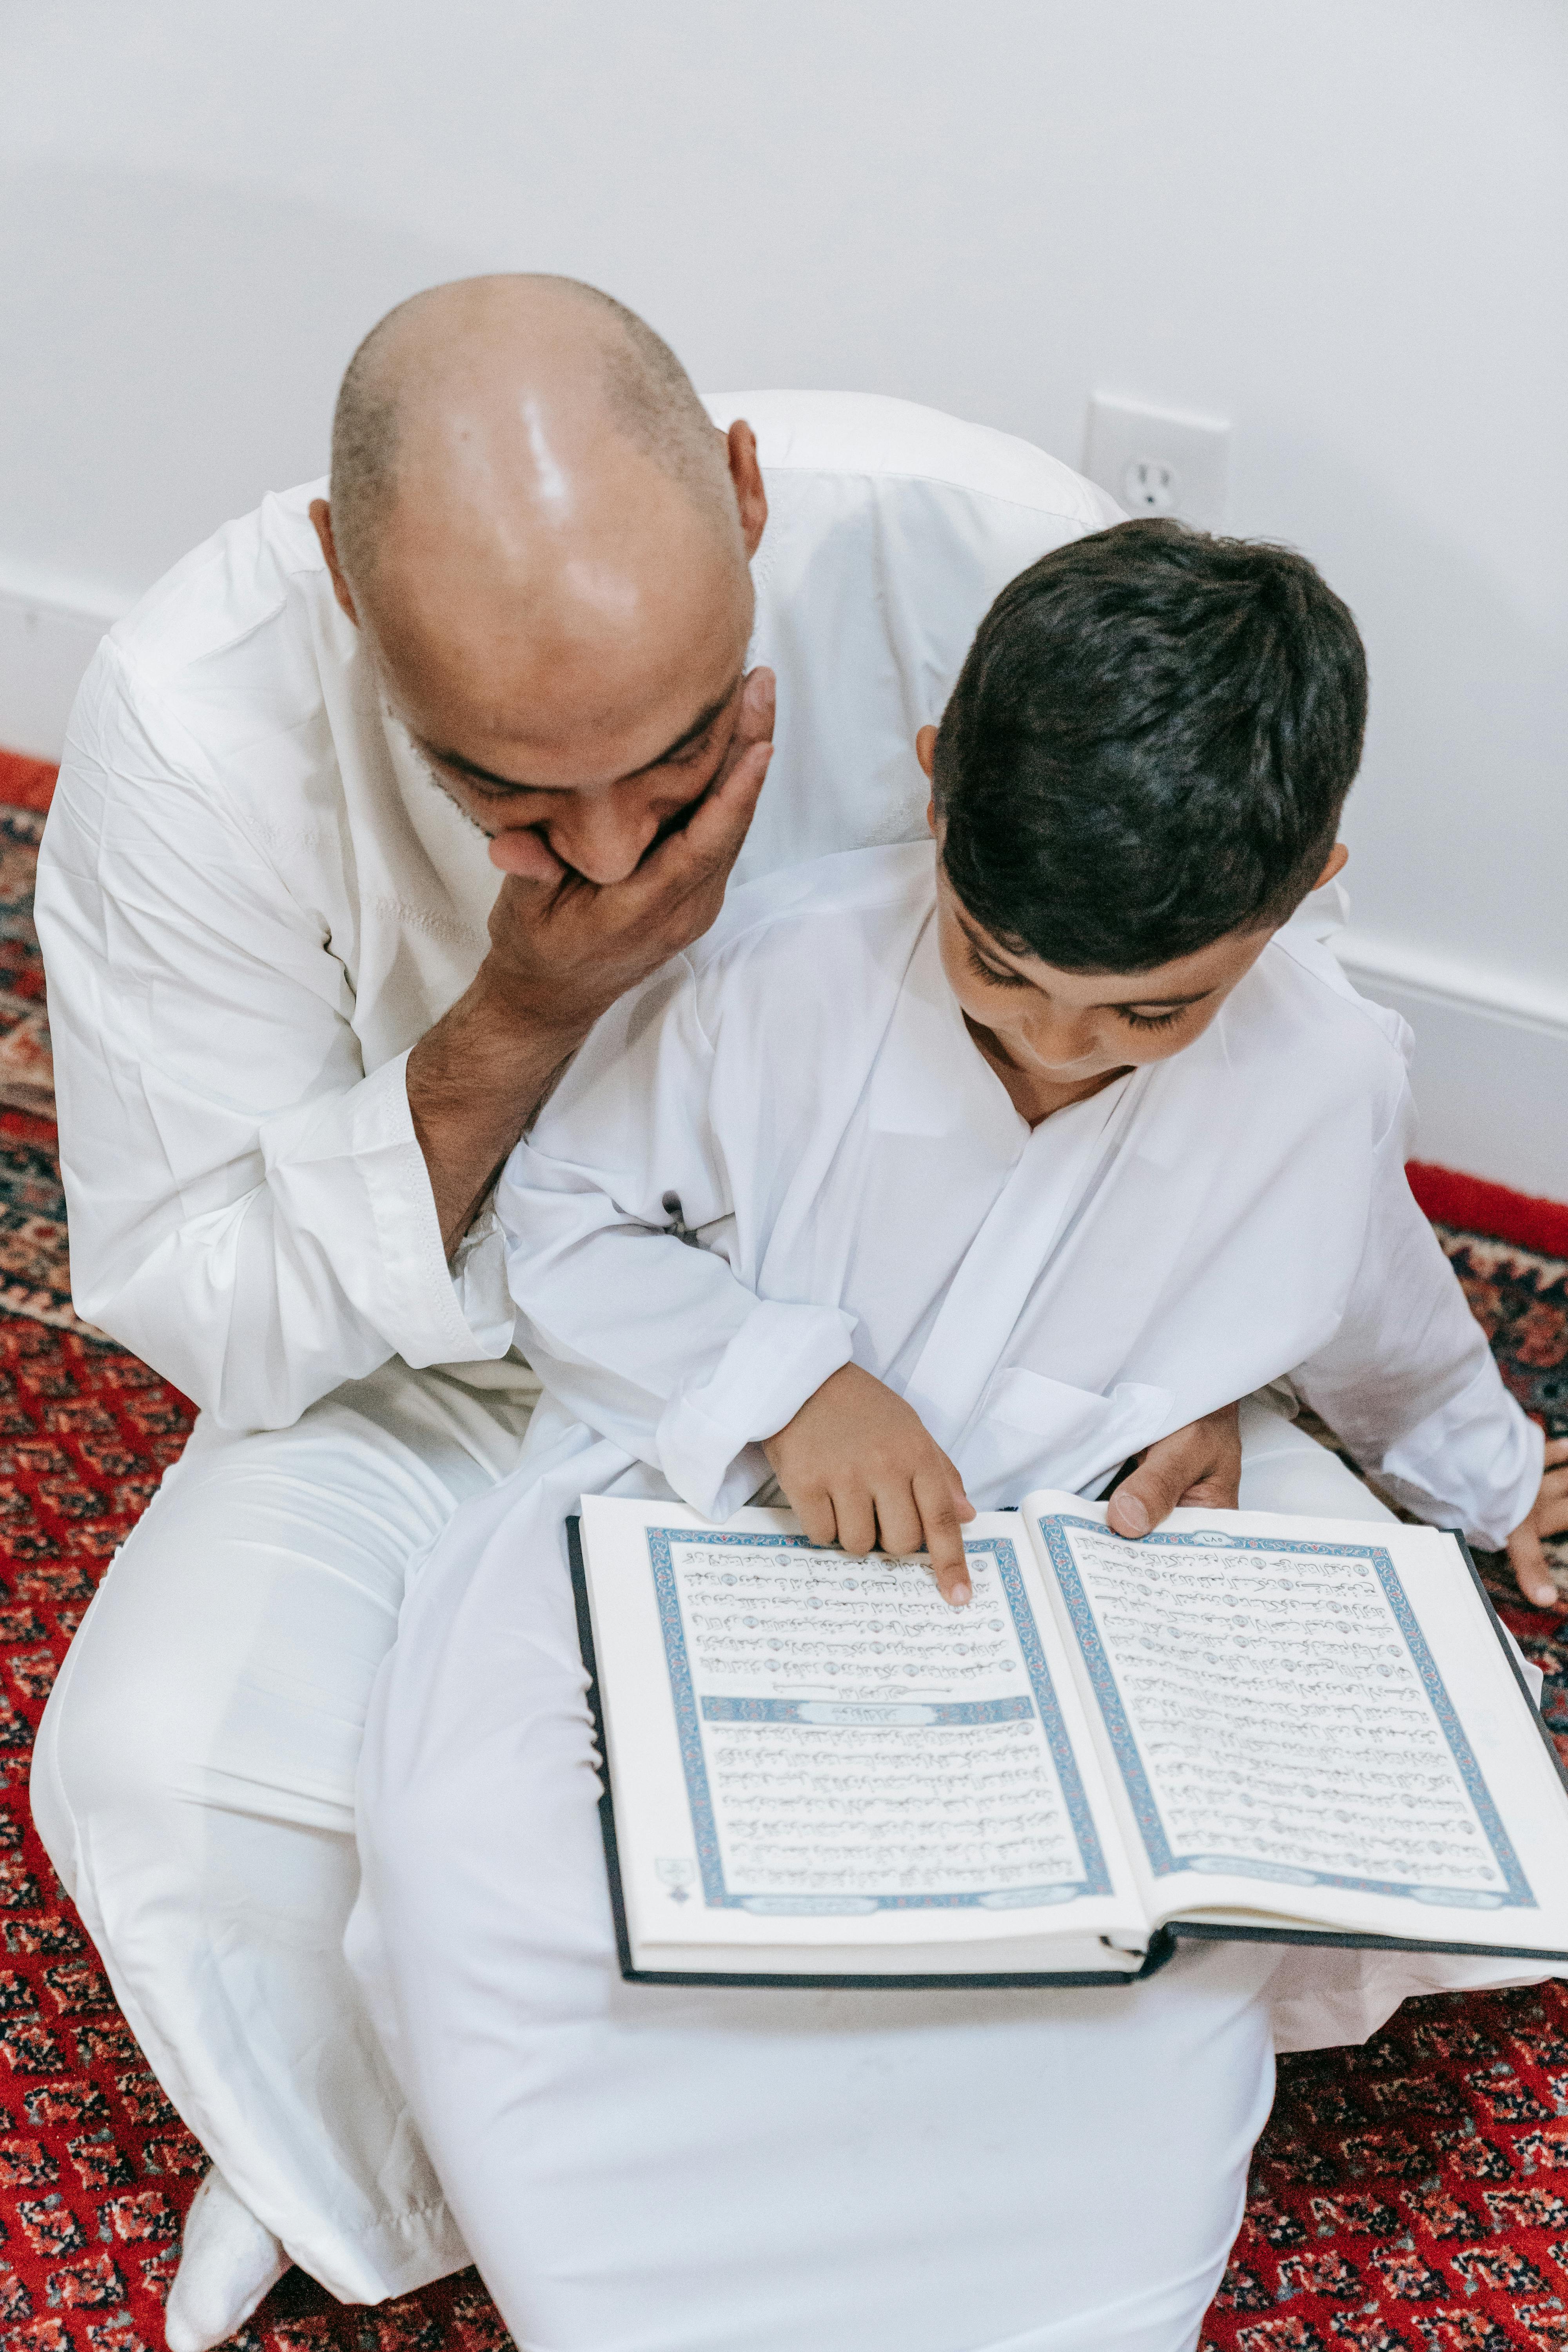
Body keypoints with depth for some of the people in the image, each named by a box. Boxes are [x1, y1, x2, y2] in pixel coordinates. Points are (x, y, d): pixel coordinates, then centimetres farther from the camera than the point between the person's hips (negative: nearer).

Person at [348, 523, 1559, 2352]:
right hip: (686, 1501, -1)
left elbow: (1386, 1333, 13)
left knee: (1185, 1956, -23)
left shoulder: (1323, 1081, -10)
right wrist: (777, 1379, -21)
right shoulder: (776, 971, -20)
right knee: (474, 1849, -26)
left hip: (1018, 1572, 2)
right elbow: (564, 1216, -6)